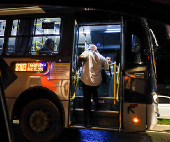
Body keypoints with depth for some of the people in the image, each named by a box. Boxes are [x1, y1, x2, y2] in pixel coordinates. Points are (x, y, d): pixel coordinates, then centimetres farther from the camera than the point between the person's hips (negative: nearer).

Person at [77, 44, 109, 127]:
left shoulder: (87, 53, 2)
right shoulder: (102, 57, 12)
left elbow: (81, 57, -19)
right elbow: (107, 68, 16)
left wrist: (78, 65, -2)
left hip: (86, 81, -3)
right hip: (97, 82, 3)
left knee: (86, 100, 7)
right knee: (94, 91, 39)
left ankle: (87, 122, 8)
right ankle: (96, 105, 36)